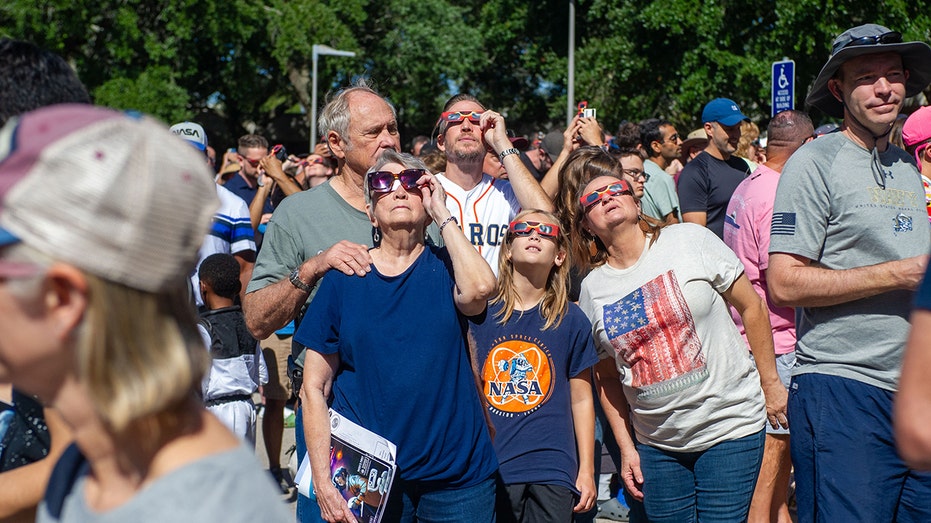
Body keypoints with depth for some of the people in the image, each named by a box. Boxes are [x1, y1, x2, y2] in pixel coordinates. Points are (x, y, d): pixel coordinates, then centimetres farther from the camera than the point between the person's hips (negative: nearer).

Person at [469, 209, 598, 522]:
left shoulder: (572, 320, 5)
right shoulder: (479, 313, 4)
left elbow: (581, 400, 10)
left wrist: (586, 471, 8)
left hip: (552, 472, 0)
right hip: (488, 469, 0)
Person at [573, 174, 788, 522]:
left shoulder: (691, 240, -6)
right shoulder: (591, 290, 3)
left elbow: (751, 306, -1)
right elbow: (607, 378, 12)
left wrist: (771, 383, 0)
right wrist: (626, 447, 8)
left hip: (730, 425, -3)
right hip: (657, 444, 3)